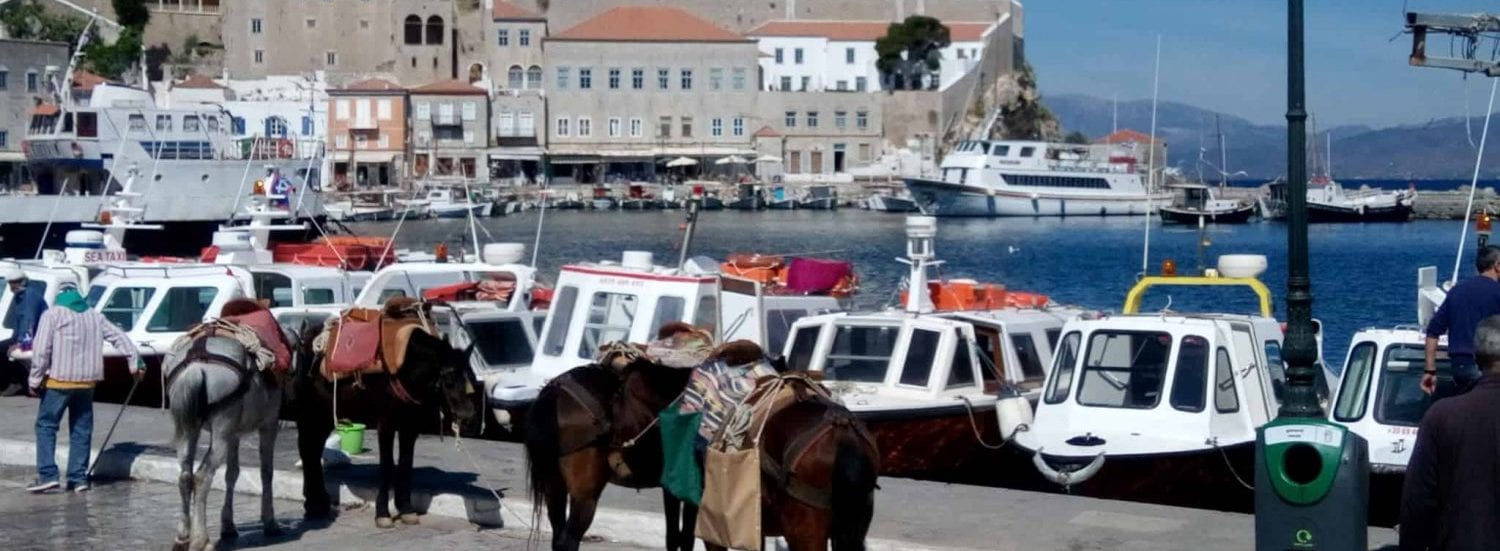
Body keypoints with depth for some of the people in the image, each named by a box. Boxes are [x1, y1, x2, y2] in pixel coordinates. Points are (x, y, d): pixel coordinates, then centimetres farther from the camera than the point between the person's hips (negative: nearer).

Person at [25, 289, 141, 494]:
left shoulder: (53, 315, -3)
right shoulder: (95, 317, 12)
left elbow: (41, 350, -9)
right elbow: (120, 338, 11)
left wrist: (35, 380, -5)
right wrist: (135, 362, 14)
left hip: (59, 380, -5)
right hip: (87, 382, 5)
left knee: (46, 425, 2)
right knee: (81, 429, 11)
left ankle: (47, 475, -9)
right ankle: (78, 478, 8)